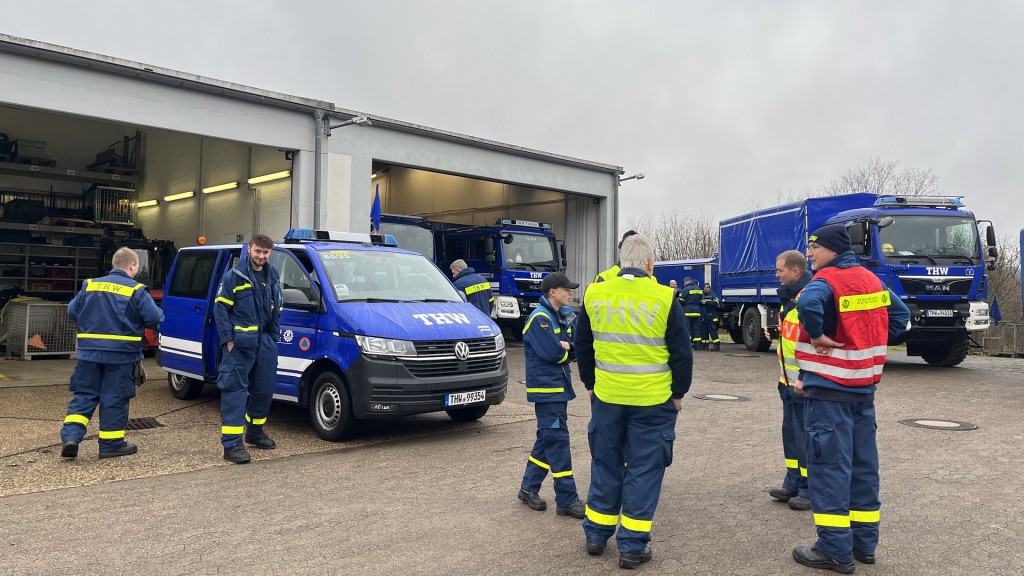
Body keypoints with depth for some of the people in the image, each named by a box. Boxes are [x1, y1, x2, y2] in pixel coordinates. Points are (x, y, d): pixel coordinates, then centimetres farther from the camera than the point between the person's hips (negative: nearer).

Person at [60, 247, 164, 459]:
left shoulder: (89, 285, 7)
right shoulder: (136, 290, -8)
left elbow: (72, 312, 13)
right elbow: (155, 319, -13)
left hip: (89, 352, 4)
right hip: (121, 355, -4)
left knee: (84, 395, 12)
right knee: (115, 399, 5)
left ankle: (70, 437, -1)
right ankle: (111, 443, 12)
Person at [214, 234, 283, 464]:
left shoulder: (273, 278, 14)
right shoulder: (234, 276, -4)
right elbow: (220, 308, -7)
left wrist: (273, 336, 12)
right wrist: (228, 338, -14)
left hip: (265, 342, 7)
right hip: (239, 344, -7)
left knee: (264, 389, 13)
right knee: (235, 390, -9)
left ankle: (255, 432, 32)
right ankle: (232, 444, -11)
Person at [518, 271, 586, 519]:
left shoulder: (560, 317, 14)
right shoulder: (540, 318, -15)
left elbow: (575, 345, 10)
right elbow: (551, 353, -23)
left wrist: (564, 347, -11)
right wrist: (564, 349, -3)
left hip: (559, 387, 10)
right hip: (546, 389, -9)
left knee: (547, 440, 15)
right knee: (558, 442, -7)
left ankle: (529, 488, 27)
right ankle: (567, 500, -2)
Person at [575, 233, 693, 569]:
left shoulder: (594, 295, 1)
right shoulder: (664, 298, -9)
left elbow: (582, 346, 10)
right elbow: (681, 352, -4)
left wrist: (590, 384, 21)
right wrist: (679, 392, 8)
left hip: (607, 397, 3)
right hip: (653, 400, -3)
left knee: (605, 464, 16)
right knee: (644, 469, 7)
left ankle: (596, 535, 26)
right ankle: (632, 545, 12)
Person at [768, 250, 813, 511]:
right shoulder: (789, 297, 14)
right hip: (789, 381, 10)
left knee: (806, 436, -1)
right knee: (790, 433, 16)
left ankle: (810, 490, 11)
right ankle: (793, 484, 27)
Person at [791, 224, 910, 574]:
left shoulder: (827, 279, -14)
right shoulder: (870, 279, 12)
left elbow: (808, 304, -36)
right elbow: (900, 315, 20)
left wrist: (816, 336, -19)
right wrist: (868, 344, 15)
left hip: (829, 389, -8)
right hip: (863, 387, 8)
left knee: (829, 467, -2)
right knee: (862, 465, 13)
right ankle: (864, 543, 23)